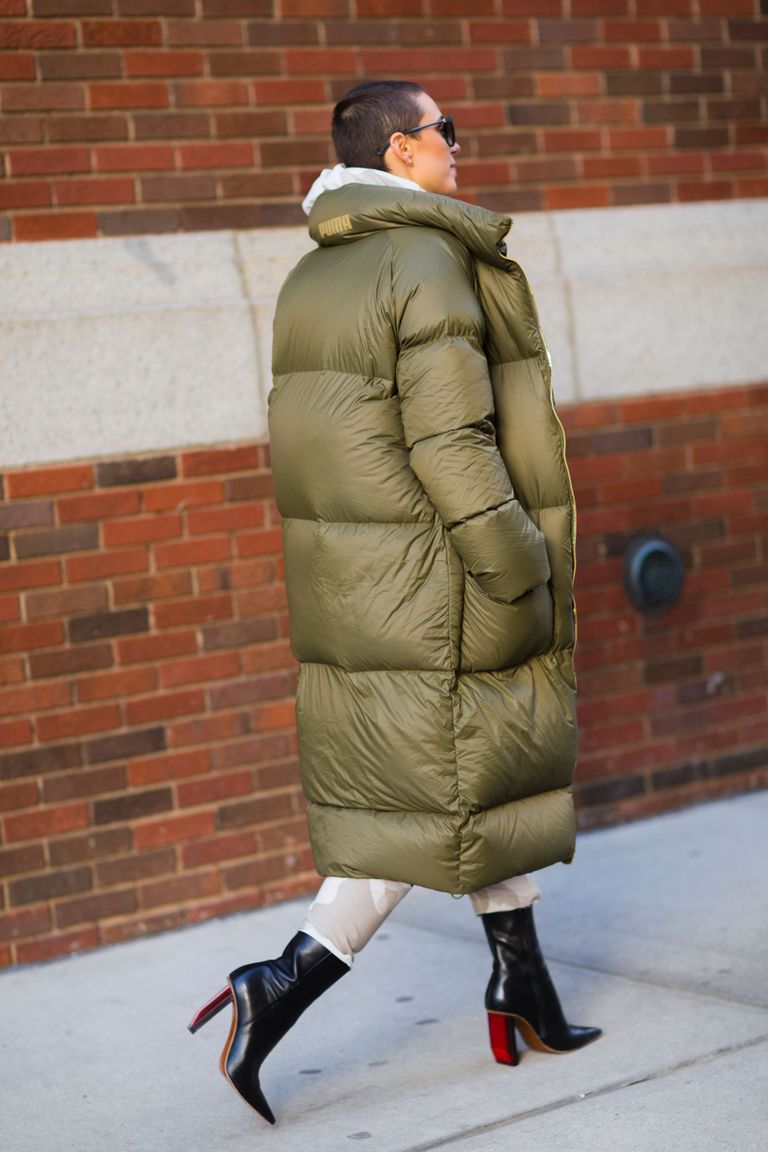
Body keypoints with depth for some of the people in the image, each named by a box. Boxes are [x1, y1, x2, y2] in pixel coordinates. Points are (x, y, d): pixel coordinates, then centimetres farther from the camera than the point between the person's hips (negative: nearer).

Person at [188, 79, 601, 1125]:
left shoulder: (309, 281, 12)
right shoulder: (429, 262, -16)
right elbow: (450, 446, -22)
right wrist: (529, 586, -16)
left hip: (350, 586, 9)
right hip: (436, 590, -9)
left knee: (497, 775, 18)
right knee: (436, 809, 0)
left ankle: (524, 991, 25)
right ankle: (285, 985, -2)